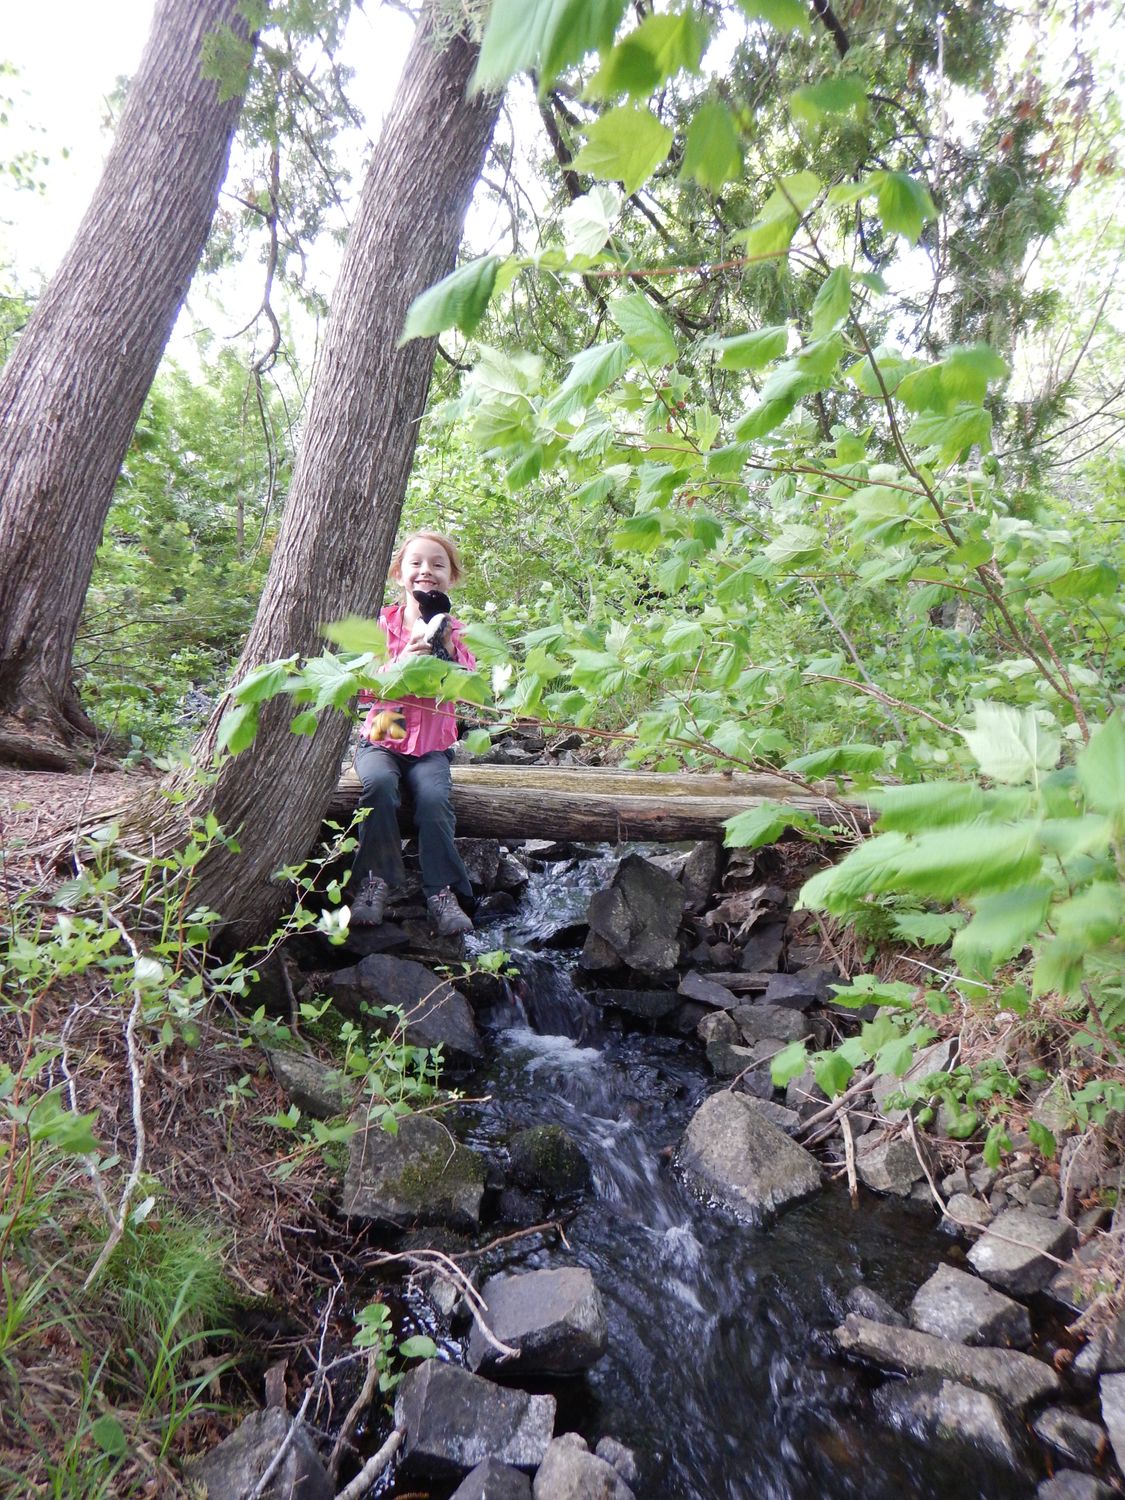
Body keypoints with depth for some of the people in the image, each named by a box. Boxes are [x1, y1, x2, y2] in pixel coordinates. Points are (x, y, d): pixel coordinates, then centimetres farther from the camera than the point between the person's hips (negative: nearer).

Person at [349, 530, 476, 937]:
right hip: (381, 738, 0)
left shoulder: (453, 629, 9)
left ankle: (442, 892, -22)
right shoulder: (383, 622, 5)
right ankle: (375, 881, -21)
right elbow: (361, 689, -4)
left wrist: (447, 649, -16)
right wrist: (402, 661, -19)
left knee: (434, 796, -28)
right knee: (379, 783, -31)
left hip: (432, 746, 0)